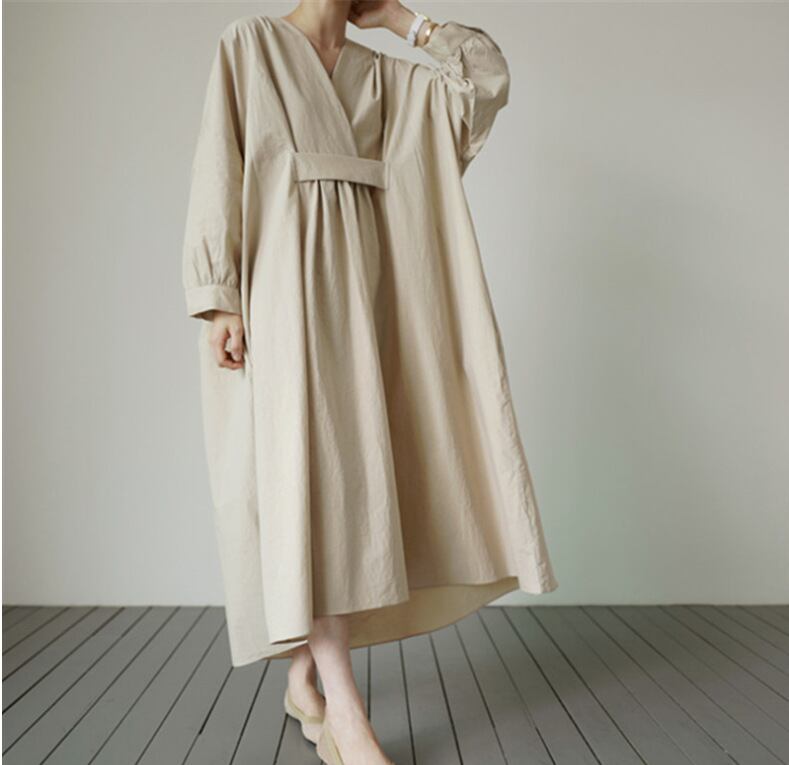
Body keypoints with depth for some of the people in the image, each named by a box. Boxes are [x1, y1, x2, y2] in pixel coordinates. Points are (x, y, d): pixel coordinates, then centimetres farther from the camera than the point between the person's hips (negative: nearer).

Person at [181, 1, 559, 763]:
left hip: (356, 282, 5)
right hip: (283, 276, -5)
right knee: (307, 468, -17)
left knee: (342, 470, 1)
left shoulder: (382, 75, 20)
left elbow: (489, 77, 10)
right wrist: (217, 300, -13)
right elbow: (216, 172, -2)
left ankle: (304, 675, 14)